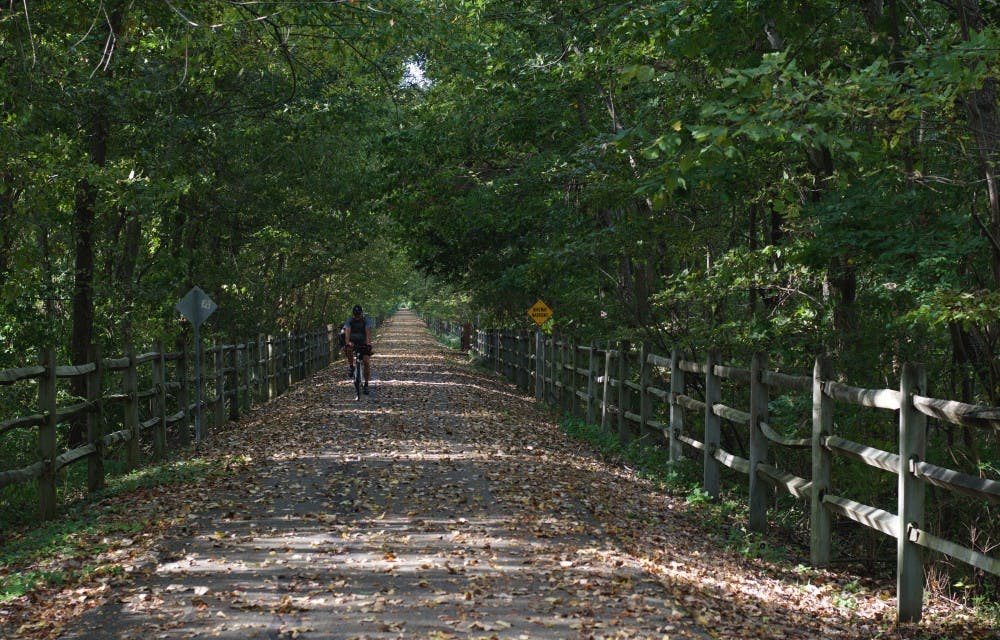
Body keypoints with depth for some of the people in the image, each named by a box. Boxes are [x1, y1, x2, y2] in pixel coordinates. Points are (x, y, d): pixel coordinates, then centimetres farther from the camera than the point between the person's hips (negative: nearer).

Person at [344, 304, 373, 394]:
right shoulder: (349, 320, -12)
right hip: (352, 341, 0)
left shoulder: (366, 320, -14)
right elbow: (347, 331, -28)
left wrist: (368, 343, -45)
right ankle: (351, 367, -16)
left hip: (363, 342, 0)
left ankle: (366, 384, -6)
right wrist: (348, 342, -46)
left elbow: (368, 332, -28)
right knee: (349, 349, -36)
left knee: (365, 361, -14)